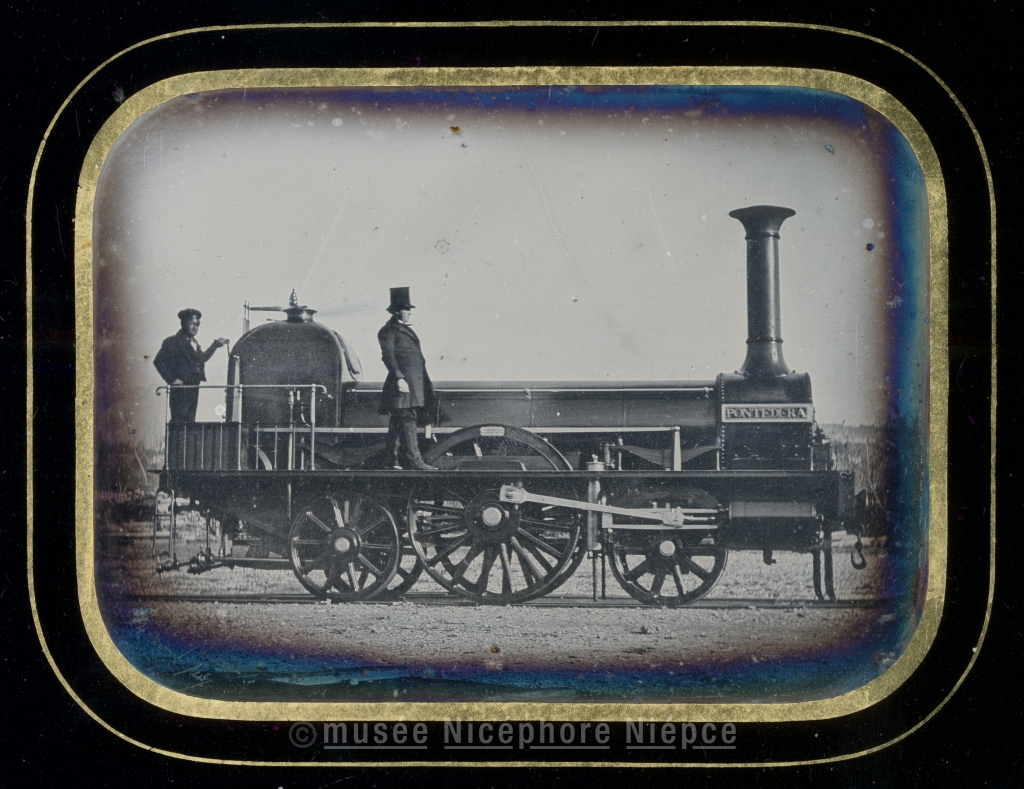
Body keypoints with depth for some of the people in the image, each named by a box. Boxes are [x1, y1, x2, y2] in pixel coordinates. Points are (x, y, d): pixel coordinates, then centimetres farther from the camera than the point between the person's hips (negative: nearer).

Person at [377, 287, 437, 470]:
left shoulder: (405, 329, 22)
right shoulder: (389, 330, -6)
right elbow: (388, 356, -14)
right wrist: (399, 378, -22)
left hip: (416, 379, 9)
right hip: (403, 380, -9)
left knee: (398, 420, 11)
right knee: (408, 419, -13)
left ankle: (390, 458, 15)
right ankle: (414, 459, -17)